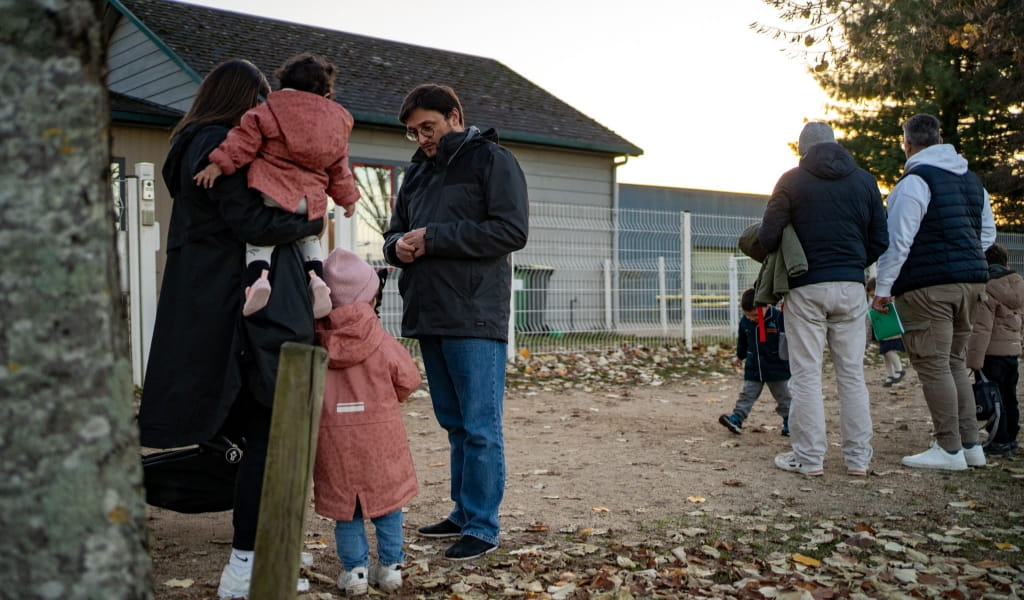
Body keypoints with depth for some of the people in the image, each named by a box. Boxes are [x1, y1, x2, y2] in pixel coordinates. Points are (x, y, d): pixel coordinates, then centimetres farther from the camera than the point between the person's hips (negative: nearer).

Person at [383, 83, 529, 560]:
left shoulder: (492, 160, -3)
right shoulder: (417, 172, 19)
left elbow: (512, 230, -14)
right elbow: (396, 232, 24)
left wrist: (433, 237, -16)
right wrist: (398, 246, -2)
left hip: (475, 319, -7)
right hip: (429, 319, 7)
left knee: (480, 428, -3)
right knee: (454, 424, 14)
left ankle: (482, 526, 4)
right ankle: (463, 512, 24)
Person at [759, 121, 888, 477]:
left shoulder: (792, 181, -1)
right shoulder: (864, 181, 9)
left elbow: (768, 237, -7)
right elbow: (880, 241, 8)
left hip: (806, 289, -3)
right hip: (851, 288, 3)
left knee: (806, 375, 1)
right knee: (852, 374, 8)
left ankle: (809, 458, 2)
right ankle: (858, 457, 11)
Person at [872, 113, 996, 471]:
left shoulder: (914, 182, -10)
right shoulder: (972, 180, 16)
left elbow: (898, 241, -14)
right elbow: (987, 233, 22)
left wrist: (883, 288, -9)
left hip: (929, 286, -8)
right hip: (972, 281, 8)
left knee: (932, 364, -4)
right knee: (954, 362, 15)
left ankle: (949, 449, -4)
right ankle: (970, 444, 15)